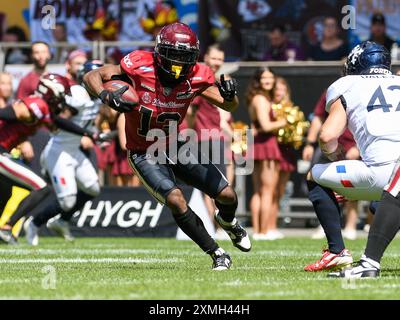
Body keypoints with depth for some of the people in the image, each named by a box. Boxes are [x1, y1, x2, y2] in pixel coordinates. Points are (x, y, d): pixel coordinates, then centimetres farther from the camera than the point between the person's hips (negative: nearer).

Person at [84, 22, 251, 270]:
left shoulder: (196, 77, -16)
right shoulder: (140, 67, -24)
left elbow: (229, 106, -8)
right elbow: (92, 76, -16)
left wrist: (230, 95, -32)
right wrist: (107, 96, -37)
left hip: (176, 147, 4)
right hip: (144, 154, -4)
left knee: (227, 195, 2)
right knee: (176, 200, -25)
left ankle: (228, 222, 41)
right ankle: (217, 254, -8)